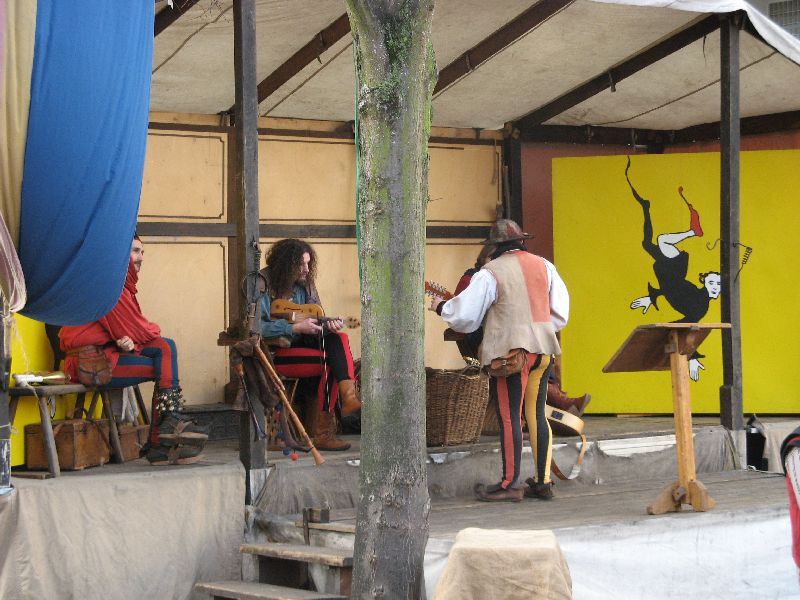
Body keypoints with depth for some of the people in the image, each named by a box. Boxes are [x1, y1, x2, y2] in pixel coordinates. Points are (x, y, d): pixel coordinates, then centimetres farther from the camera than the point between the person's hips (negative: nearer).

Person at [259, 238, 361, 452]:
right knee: (330, 363, -24)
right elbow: (257, 326, -21)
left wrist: (329, 325, -13)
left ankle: (348, 394, -37)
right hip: (273, 352, -7)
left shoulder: (303, 285, 9)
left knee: (339, 339, -20)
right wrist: (295, 328, -24)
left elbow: (316, 319, 12)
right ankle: (322, 431, -21)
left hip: (299, 343, 7)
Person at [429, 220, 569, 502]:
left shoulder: (490, 273, -7)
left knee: (509, 417, -2)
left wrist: (441, 307, 13)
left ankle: (509, 484, -1)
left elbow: (464, 314, -6)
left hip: (509, 350, -6)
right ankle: (543, 482, 13)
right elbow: (560, 312, 11)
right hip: (542, 349, 6)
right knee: (536, 414, 11)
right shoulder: (543, 266, 9)